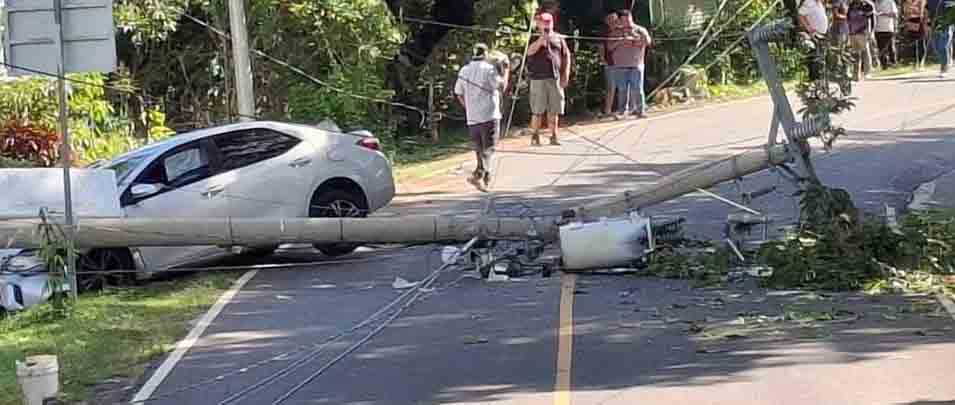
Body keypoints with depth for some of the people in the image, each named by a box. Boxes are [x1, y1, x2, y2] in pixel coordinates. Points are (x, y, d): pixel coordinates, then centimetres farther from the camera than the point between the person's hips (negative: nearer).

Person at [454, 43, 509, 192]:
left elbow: (459, 94, 14)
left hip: (472, 118, 5)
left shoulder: (464, 70, 9)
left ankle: (486, 179, 16)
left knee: (480, 149, 14)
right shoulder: (489, 68, -7)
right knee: (488, 149, -4)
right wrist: (505, 73, 4)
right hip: (489, 115, -5)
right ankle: (478, 175, -22)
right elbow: (501, 86, -13)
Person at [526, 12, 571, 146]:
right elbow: (529, 51, -16)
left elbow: (566, 56, 14)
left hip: (555, 79, 3)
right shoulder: (534, 39, 3)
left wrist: (566, 74, 6)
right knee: (538, 110, -2)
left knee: (554, 110, 7)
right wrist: (541, 40, -27)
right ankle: (535, 136, 6)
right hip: (538, 79, -3)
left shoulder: (558, 38, 11)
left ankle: (553, 136, 14)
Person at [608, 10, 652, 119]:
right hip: (621, 65, 2)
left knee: (637, 89, -7)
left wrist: (633, 39, -17)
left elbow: (648, 41, -5)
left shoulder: (640, 30, 10)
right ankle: (623, 111, 4)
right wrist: (620, 42, -8)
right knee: (622, 89, 0)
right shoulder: (617, 32, 15)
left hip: (636, 64, -2)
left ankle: (641, 110, -4)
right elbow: (610, 47, 10)